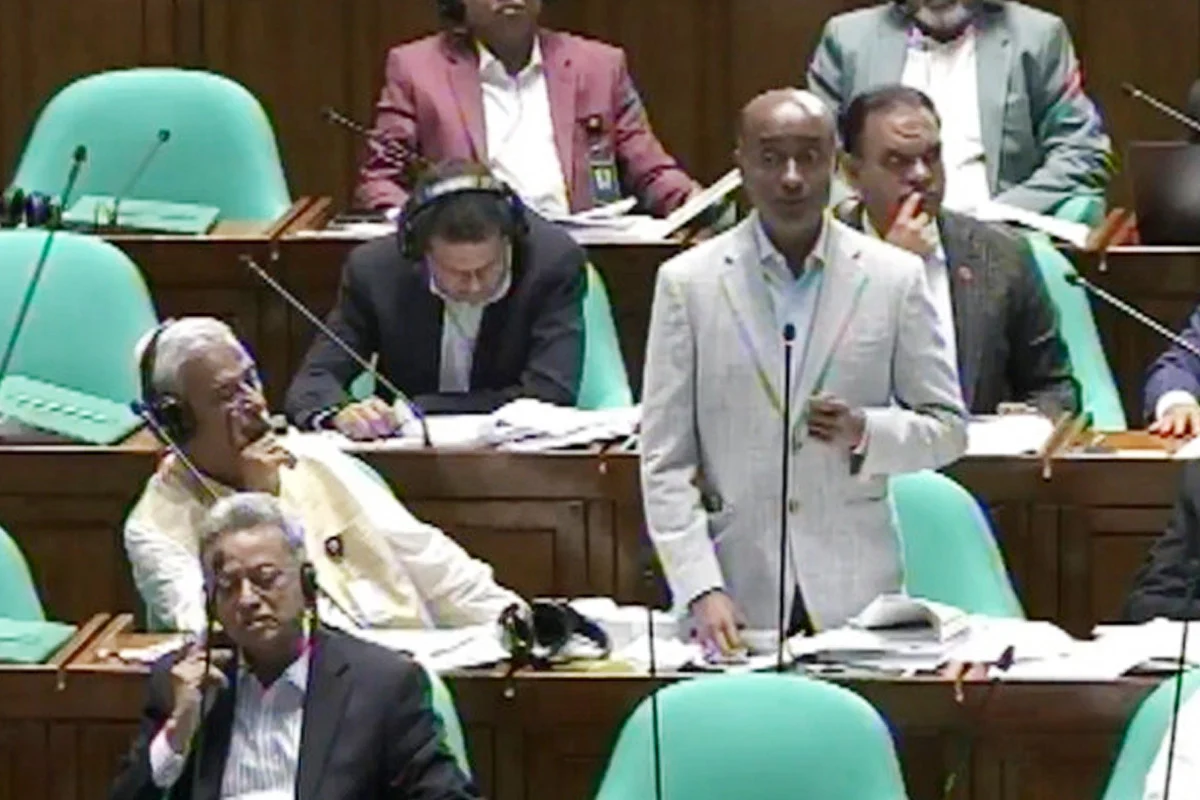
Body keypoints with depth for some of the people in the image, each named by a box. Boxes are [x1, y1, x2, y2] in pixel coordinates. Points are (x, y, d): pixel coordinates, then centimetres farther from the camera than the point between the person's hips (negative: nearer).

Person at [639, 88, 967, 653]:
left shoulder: (895, 278, 4)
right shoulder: (687, 283, 2)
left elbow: (948, 429, 10)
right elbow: (665, 462, 0)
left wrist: (866, 433, -11)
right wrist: (700, 590, -11)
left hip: (856, 592, 1)